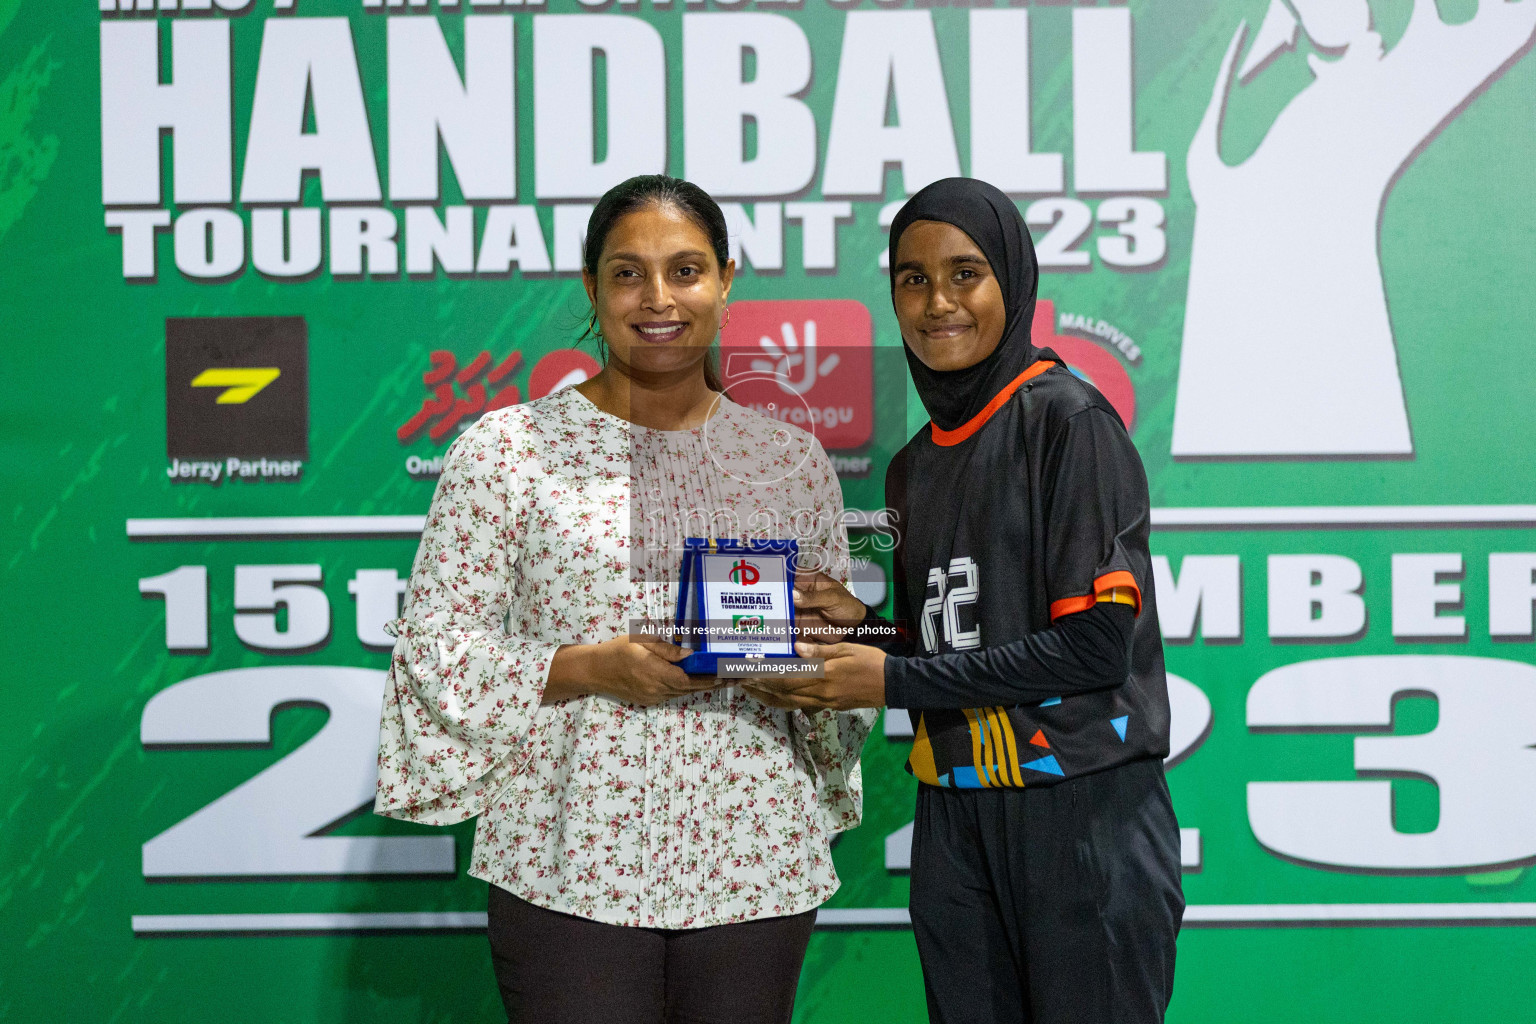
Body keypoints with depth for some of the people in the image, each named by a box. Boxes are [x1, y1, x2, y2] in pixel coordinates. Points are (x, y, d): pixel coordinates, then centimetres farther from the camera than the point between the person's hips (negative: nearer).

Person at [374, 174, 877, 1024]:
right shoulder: (505, 450, 1)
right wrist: (588, 668, -15)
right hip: (572, 868, -3)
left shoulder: (792, 462, 10)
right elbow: (434, 642, -3)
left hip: (752, 869, 3)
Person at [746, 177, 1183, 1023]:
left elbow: (1096, 643, -15)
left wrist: (895, 680, -13)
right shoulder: (914, 467, 14)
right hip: (954, 821, 6)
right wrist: (862, 625, 0)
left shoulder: (1067, 420, -9)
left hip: (1084, 816, -6)